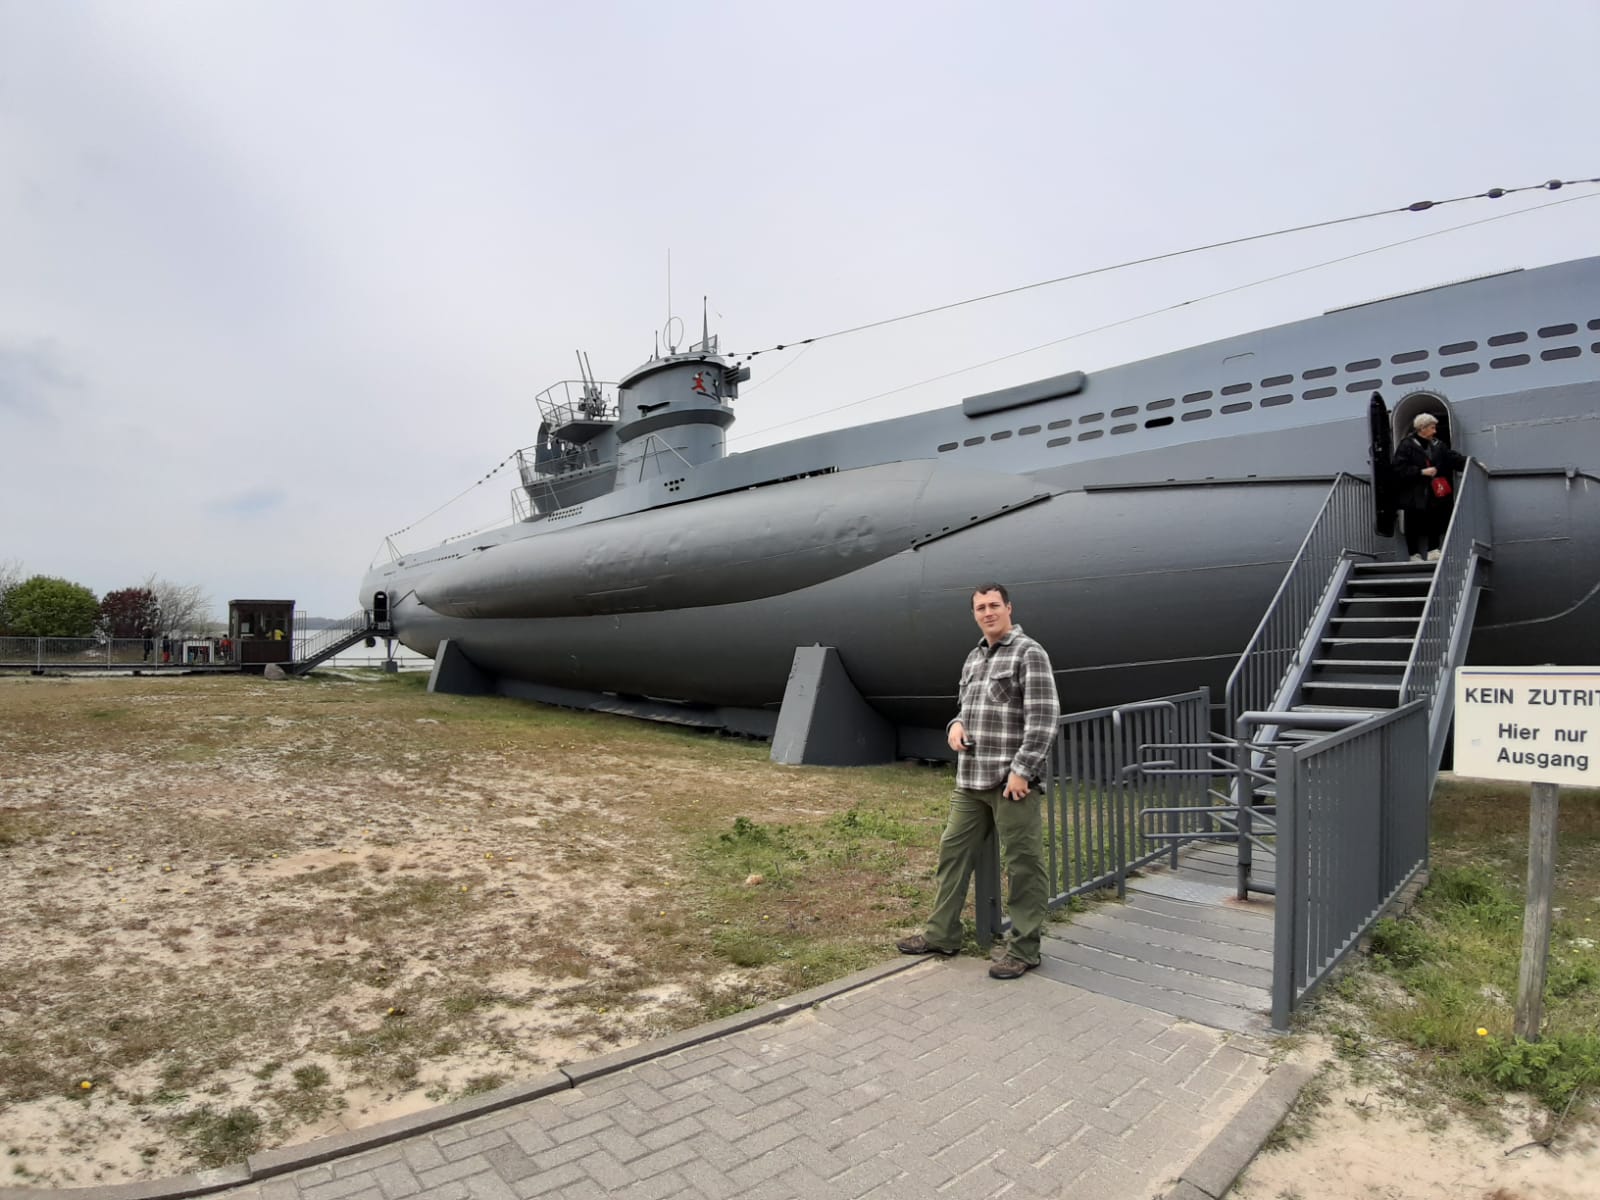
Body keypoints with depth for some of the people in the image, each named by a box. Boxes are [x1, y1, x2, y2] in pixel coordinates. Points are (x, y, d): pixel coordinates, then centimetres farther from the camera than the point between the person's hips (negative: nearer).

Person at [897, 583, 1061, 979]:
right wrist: (956, 725, 4)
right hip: (970, 780, 8)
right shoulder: (973, 658, 16)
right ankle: (941, 934, 26)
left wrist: (1021, 770, -19)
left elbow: (1044, 717, -15)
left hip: (1012, 781, -8)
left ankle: (1023, 949, 16)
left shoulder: (1029, 653, -8)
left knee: (1023, 865, 2)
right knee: (953, 853, 13)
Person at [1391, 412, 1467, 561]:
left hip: (1434, 493, 5)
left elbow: (1453, 458, 5)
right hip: (1414, 496, -5)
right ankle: (1414, 555, 12)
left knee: (1435, 522, 8)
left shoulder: (1438, 444, 8)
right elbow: (1399, 469, -15)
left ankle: (1433, 552, 17)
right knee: (1413, 525, 3)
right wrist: (1421, 472, -19)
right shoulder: (1406, 445, -10)